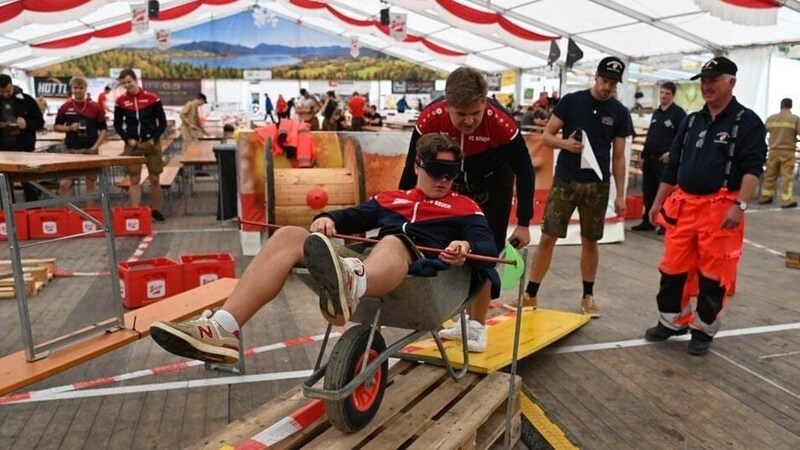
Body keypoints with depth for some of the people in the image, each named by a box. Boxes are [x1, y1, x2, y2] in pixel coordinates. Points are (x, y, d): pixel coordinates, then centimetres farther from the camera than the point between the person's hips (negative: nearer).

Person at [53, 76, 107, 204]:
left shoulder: (95, 107, -1)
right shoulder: (65, 107, 2)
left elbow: (103, 129, 1)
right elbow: (56, 126, 9)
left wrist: (96, 146, -10)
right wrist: (69, 128, -11)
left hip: (90, 150, 0)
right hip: (71, 150, 0)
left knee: (91, 182, 8)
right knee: (64, 183, -2)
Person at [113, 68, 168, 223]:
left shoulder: (152, 97, -3)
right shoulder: (121, 101, 1)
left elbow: (162, 122, 1)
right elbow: (117, 125, 9)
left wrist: (154, 138, -8)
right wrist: (128, 139, -5)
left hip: (152, 143, -1)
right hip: (132, 145, 1)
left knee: (154, 179, 5)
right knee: (134, 180, 0)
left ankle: (155, 210, 19)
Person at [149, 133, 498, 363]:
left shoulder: (464, 207, 21)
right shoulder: (390, 199, 33)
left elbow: (488, 245, 4)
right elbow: (353, 217, 25)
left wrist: (466, 247, -21)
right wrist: (327, 219, 1)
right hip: (368, 266, 5)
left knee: (393, 242, -41)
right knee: (288, 236, -15)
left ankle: (347, 289, -81)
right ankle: (223, 330, -33)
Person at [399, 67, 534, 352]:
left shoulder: (501, 123, -35)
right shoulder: (430, 119, -30)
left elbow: (524, 171, -21)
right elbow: (412, 169, -17)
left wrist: (523, 223, -18)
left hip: (493, 184, -2)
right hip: (454, 183, 3)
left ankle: (477, 325, 9)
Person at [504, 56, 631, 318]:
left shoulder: (620, 113, 4)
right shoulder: (571, 101, 0)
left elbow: (618, 156, 6)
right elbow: (546, 136, 1)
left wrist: (620, 194, 2)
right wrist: (565, 143, -20)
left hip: (597, 185, 2)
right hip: (565, 181, -1)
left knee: (590, 241, 9)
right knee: (548, 237, -1)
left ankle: (588, 296, 23)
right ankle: (530, 295, 9)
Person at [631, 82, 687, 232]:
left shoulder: (678, 113, -4)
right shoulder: (656, 113, 18)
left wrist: (672, 153, -20)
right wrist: (643, 155, 17)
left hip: (666, 159, -7)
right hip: (650, 158, 7)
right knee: (648, 191, 10)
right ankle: (648, 221, 19)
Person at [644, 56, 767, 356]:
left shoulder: (746, 122, -4)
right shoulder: (691, 121, 14)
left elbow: (753, 167, -13)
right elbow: (673, 165, 17)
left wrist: (740, 205, -25)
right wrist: (658, 202, 16)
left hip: (720, 209, -5)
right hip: (683, 206, 6)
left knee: (713, 275, 4)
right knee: (672, 269, 10)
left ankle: (703, 330, 20)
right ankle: (672, 322, 27)